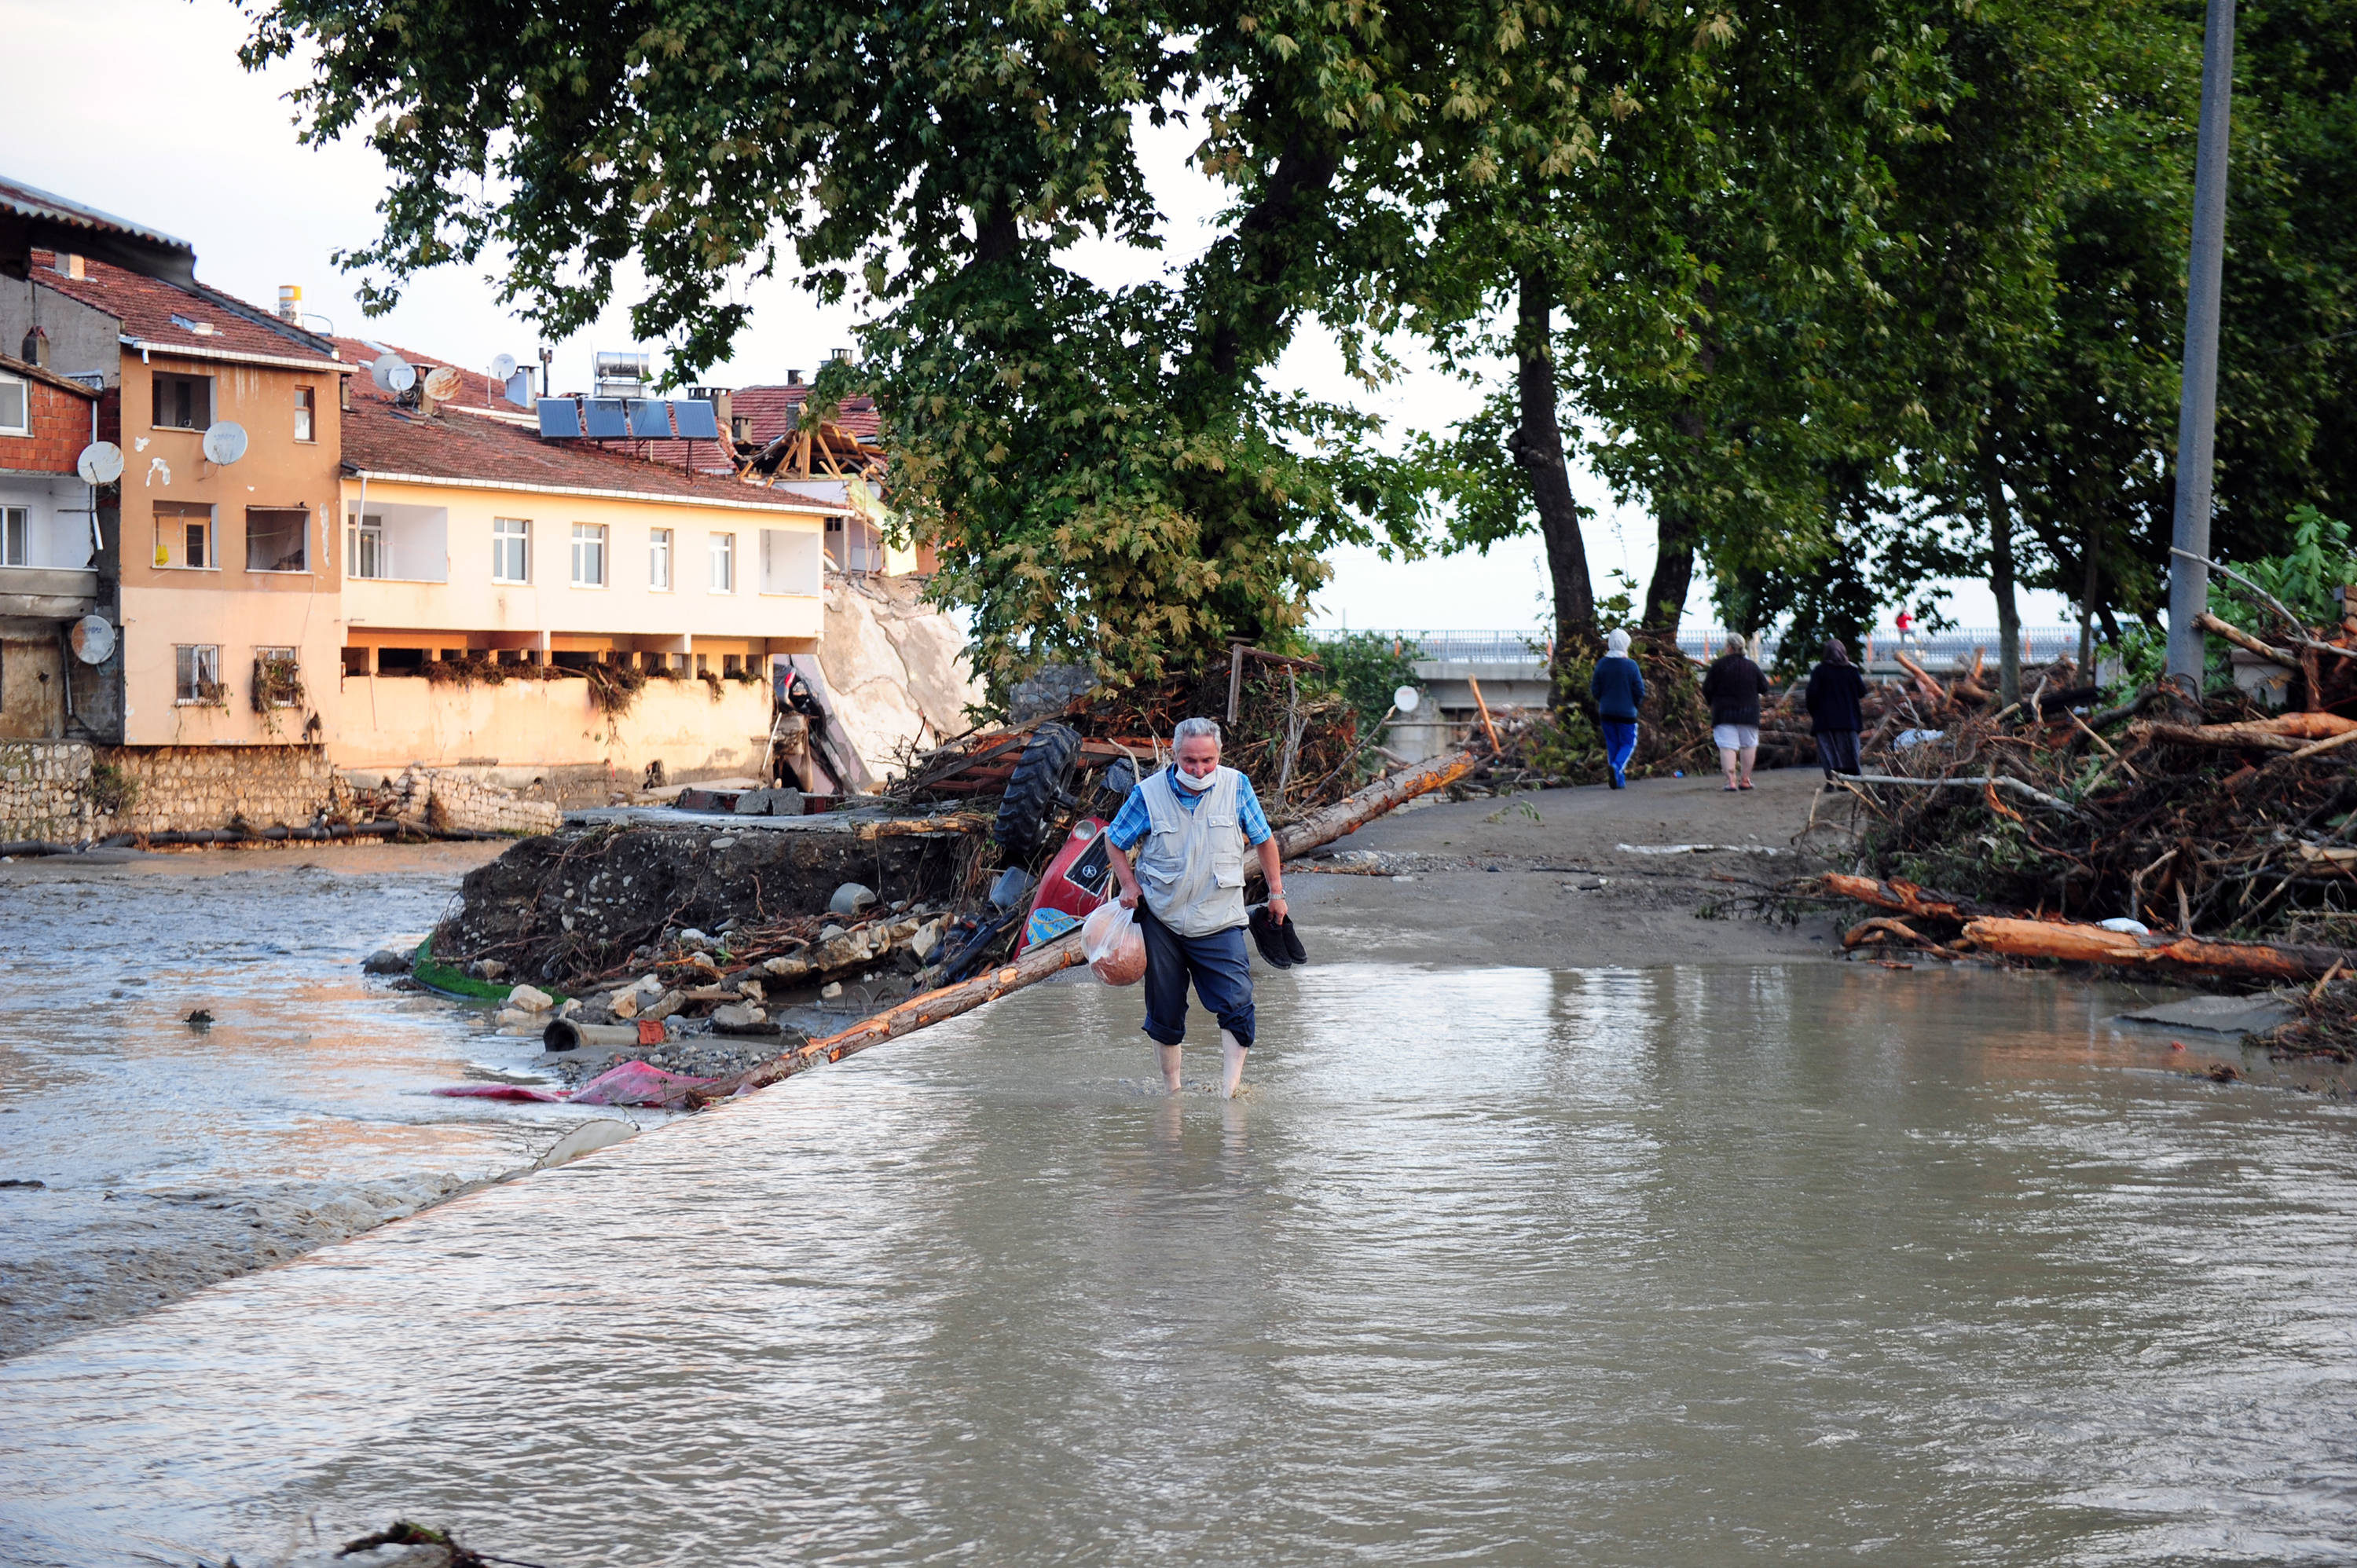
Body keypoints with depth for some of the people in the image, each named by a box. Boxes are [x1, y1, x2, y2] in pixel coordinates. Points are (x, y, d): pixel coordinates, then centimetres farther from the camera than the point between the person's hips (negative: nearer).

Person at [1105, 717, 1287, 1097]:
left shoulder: (1237, 787, -6)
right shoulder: (1149, 793, -9)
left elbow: (1263, 839, 8)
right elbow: (1115, 841, 7)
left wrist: (1276, 893, 10)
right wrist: (1129, 885, -6)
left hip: (1219, 922, 0)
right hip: (1161, 920, 0)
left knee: (1236, 1003, -13)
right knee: (1165, 1009, 10)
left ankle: (1229, 1091, -7)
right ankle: (1171, 1087, 27)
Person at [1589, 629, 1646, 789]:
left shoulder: (1602, 664, -3)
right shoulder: (1631, 665, -11)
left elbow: (1595, 690, 0)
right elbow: (1640, 691, -8)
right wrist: (1633, 705, 11)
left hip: (1606, 712, 3)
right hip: (1627, 713, -3)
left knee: (1612, 744, 11)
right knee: (1628, 743, 6)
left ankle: (1619, 780, 9)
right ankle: (1617, 767, -22)